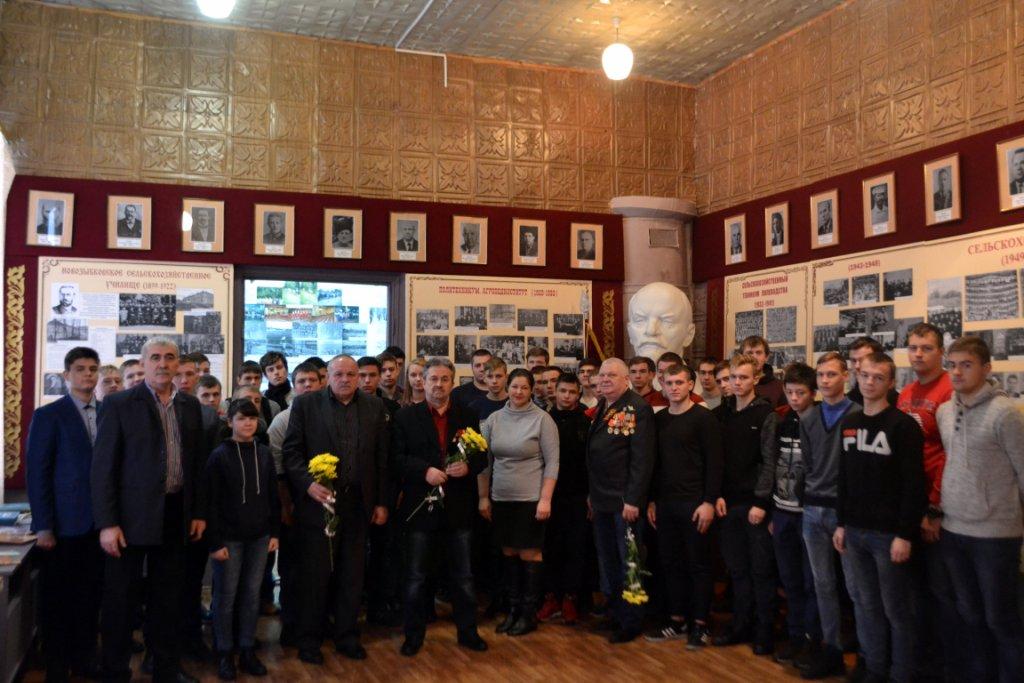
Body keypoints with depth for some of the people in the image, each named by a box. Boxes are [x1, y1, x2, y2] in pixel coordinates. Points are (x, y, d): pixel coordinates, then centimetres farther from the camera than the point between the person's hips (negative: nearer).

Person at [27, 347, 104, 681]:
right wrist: (43, 526, -10)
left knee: (90, 595, 11)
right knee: (57, 599, 8)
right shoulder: (48, 415, -4)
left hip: (99, 523, 4)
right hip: (64, 524, -3)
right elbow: (36, 473, -6)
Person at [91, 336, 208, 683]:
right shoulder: (119, 404, -5)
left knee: (169, 595, 13)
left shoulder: (190, 405, 8)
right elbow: (103, 465, -8)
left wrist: (199, 512, 9)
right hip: (132, 515, -4)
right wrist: (107, 523, -13)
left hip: (175, 514, 4)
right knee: (119, 595, 8)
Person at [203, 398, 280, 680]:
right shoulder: (219, 455, -7)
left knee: (252, 594, 9)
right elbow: (211, 502, -8)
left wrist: (275, 532, 6)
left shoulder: (264, 453, 5)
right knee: (226, 595, 5)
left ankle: (247, 650, 20)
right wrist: (215, 541, -12)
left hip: (258, 536, 4)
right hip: (229, 537, -3)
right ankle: (224, 654, 18)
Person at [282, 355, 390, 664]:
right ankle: (308, 639, 24)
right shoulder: (305, 404, -1)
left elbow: (382, 457, 7)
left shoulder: (375, 407, 6)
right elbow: (291, 451, -3)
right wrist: (308, 484, -17)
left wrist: (382, 502, 5)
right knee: (314, 575, 8)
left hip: (358, 505, 3)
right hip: (317, 502, -2)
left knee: (352, 576, 12)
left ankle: (347, 636, 27)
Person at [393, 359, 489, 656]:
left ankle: (467, 631, 26)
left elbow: (482, 456, 5)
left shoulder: (468, 416, 6)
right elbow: (397, 456, -6)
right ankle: (414, 634, 24)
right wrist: (425, 471, -20)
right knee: (415, 576, 9)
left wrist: (467, 466, -16)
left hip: (459, 507, 2)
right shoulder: (406, 416, 0)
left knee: (463, 575, 12)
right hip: (420, 506, -1)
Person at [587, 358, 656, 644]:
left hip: (625, 501, -8)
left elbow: (642, 458, -18)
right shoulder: (601, 408, 12)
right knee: (607, 562, 16)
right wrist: (593, 493, 15)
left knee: (629, 564, 4)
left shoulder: (638, 409, -13)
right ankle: (614, 613, 29)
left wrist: (633, 499, -21)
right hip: (602, 500, 8)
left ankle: (631, 621, 15)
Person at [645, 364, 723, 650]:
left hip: (694, 503, -6)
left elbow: (714, 463, -10)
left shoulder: (704, 418, -7)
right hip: (665, 503, 6)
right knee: (670, 562, 11)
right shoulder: (659, 420, 10)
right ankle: (677, 620, 22)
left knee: (698, 564, 3)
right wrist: (652, 501, 10)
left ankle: (700, 624, 13)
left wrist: (709, 502, -15)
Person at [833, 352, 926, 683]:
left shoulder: (903, 425, -10)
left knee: (896, 609, 5)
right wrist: (841, 524, 12)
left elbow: (914, 485, -13)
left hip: (889, 533, -6)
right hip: (854, 532, 6)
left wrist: (906, 535, -16)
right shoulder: (848, 423, 10)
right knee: (865, 605, 13)